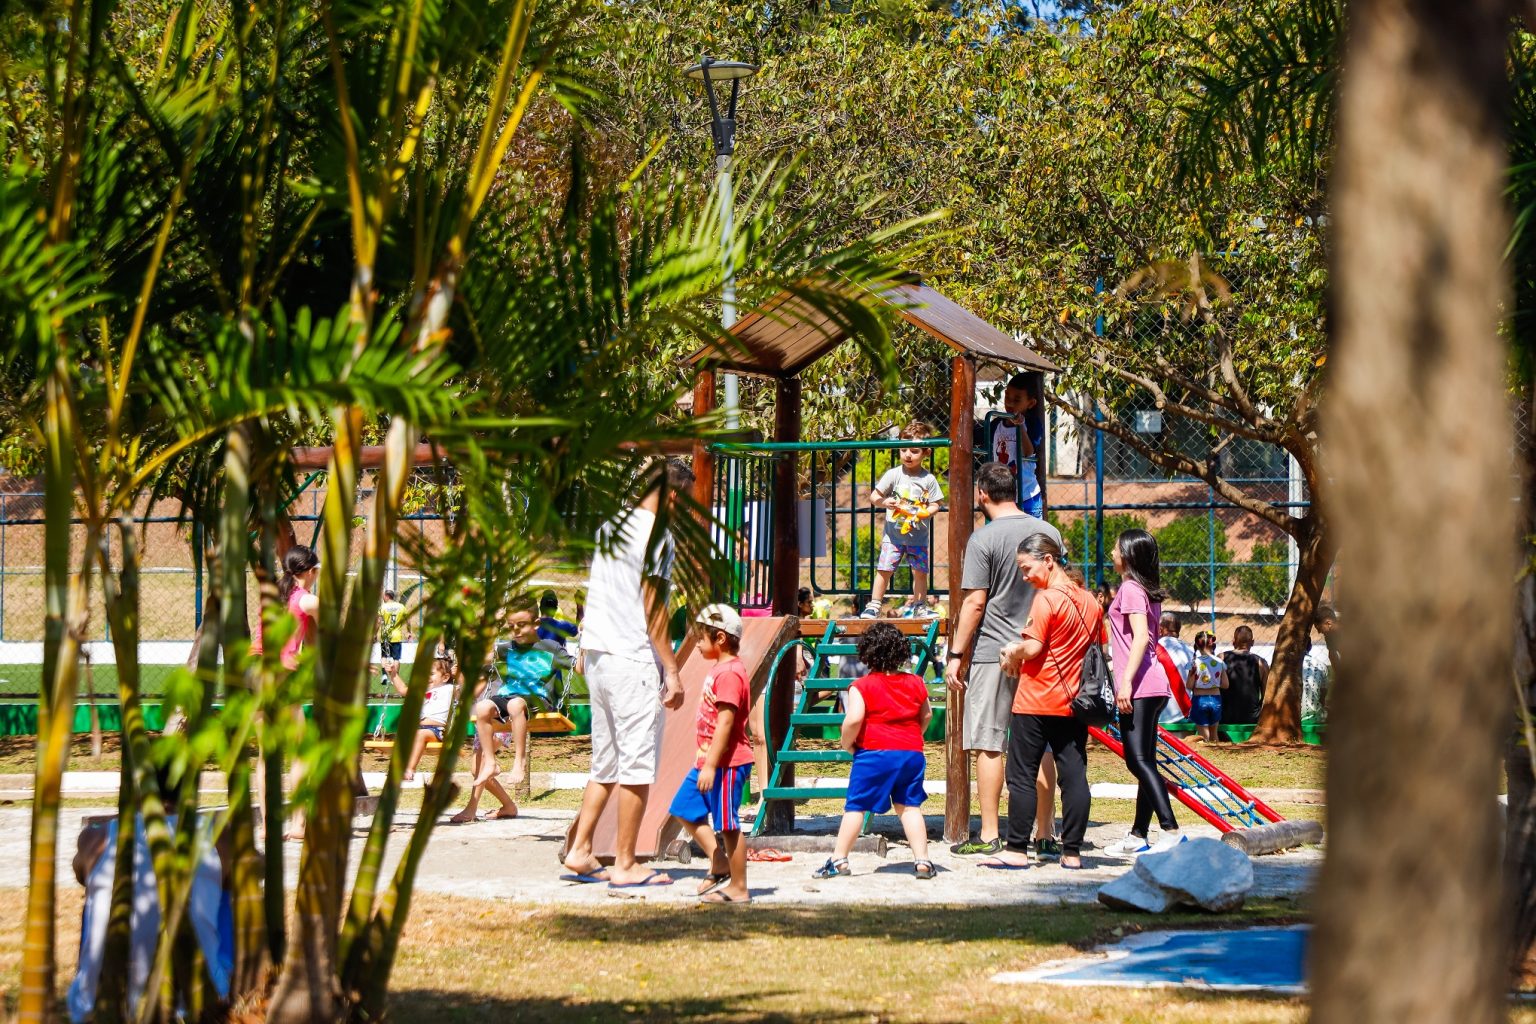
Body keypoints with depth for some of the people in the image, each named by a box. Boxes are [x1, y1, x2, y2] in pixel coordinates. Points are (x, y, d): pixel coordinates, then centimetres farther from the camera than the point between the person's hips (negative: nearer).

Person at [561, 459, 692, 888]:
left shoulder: (612, 525, 13)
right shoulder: (657, 535, -12)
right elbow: (652, 609, -15)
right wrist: (672, 670, -12)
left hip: (597, 656, 9)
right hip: (633, 660, -9)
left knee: (606, 764, 16)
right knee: (637, 765, -2)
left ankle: (580, 851, 15)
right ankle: (624, 865, 0)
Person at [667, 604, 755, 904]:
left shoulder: (729, 674, -19)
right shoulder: (720, 670, 14)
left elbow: (725, 722, -24)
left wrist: (710, 766, -25)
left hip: (727, 763, -11)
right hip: (708, 760, 11)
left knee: (728, 825, -4)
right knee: (685, 810, 15)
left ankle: (738, 889, 4)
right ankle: (720, 866, 18)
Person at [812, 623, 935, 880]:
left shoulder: (861, 686, -7)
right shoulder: (915, 683, 9)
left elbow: (854, 719, -17)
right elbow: (926, 715, 20)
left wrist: (847, 743, -1)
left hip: (874, 752, -4)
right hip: (912, 753, 4)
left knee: (855, 806, 4)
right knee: (909, 806, 11)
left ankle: (839, 859, 7)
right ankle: (922, 860, 4)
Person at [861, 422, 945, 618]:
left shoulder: (928, 479, -3)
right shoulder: (893, 474, -5)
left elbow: (934, 505, 0)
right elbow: (874, 496, -3)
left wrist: (923, 513, -20)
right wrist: (884, 502, -24)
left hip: (918, 535, 1)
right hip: (893, 533, -1)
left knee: (920, 571, 7)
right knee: (884, 569, -5)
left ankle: (920, 605, 23)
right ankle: (874, 606, 1)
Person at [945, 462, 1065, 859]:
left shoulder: (984, 539, -10)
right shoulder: (1049, 533, 6)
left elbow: (974, 603, -13)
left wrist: (956, 654, -6)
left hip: (993, 652, -5)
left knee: (988, 744, 1)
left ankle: (989, 835, 0)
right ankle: (1045, 835, 10)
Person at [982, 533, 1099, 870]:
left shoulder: (1046, 599, -13)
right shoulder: (1090, 600, 10)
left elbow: (1033, 648, -20)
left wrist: (1013, 654, 2)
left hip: (1036, 703, -7)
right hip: (1074, 702, 7)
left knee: (1022, 776, 1)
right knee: (1074, 775, 5)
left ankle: (1016, 849, 1)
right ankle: (1072, 852, 6)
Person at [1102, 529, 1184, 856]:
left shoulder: (1129, 589, -9)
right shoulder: (1149, 592, 19)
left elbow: (1141, 636, -20)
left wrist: (1126, 682, -25)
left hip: (1138, 686, -10)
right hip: (1153, 685, 10)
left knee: (1138, 761, -15)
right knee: (1144, 762, 12)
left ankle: (1172, 832, -26)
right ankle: (1137, 837, 17)